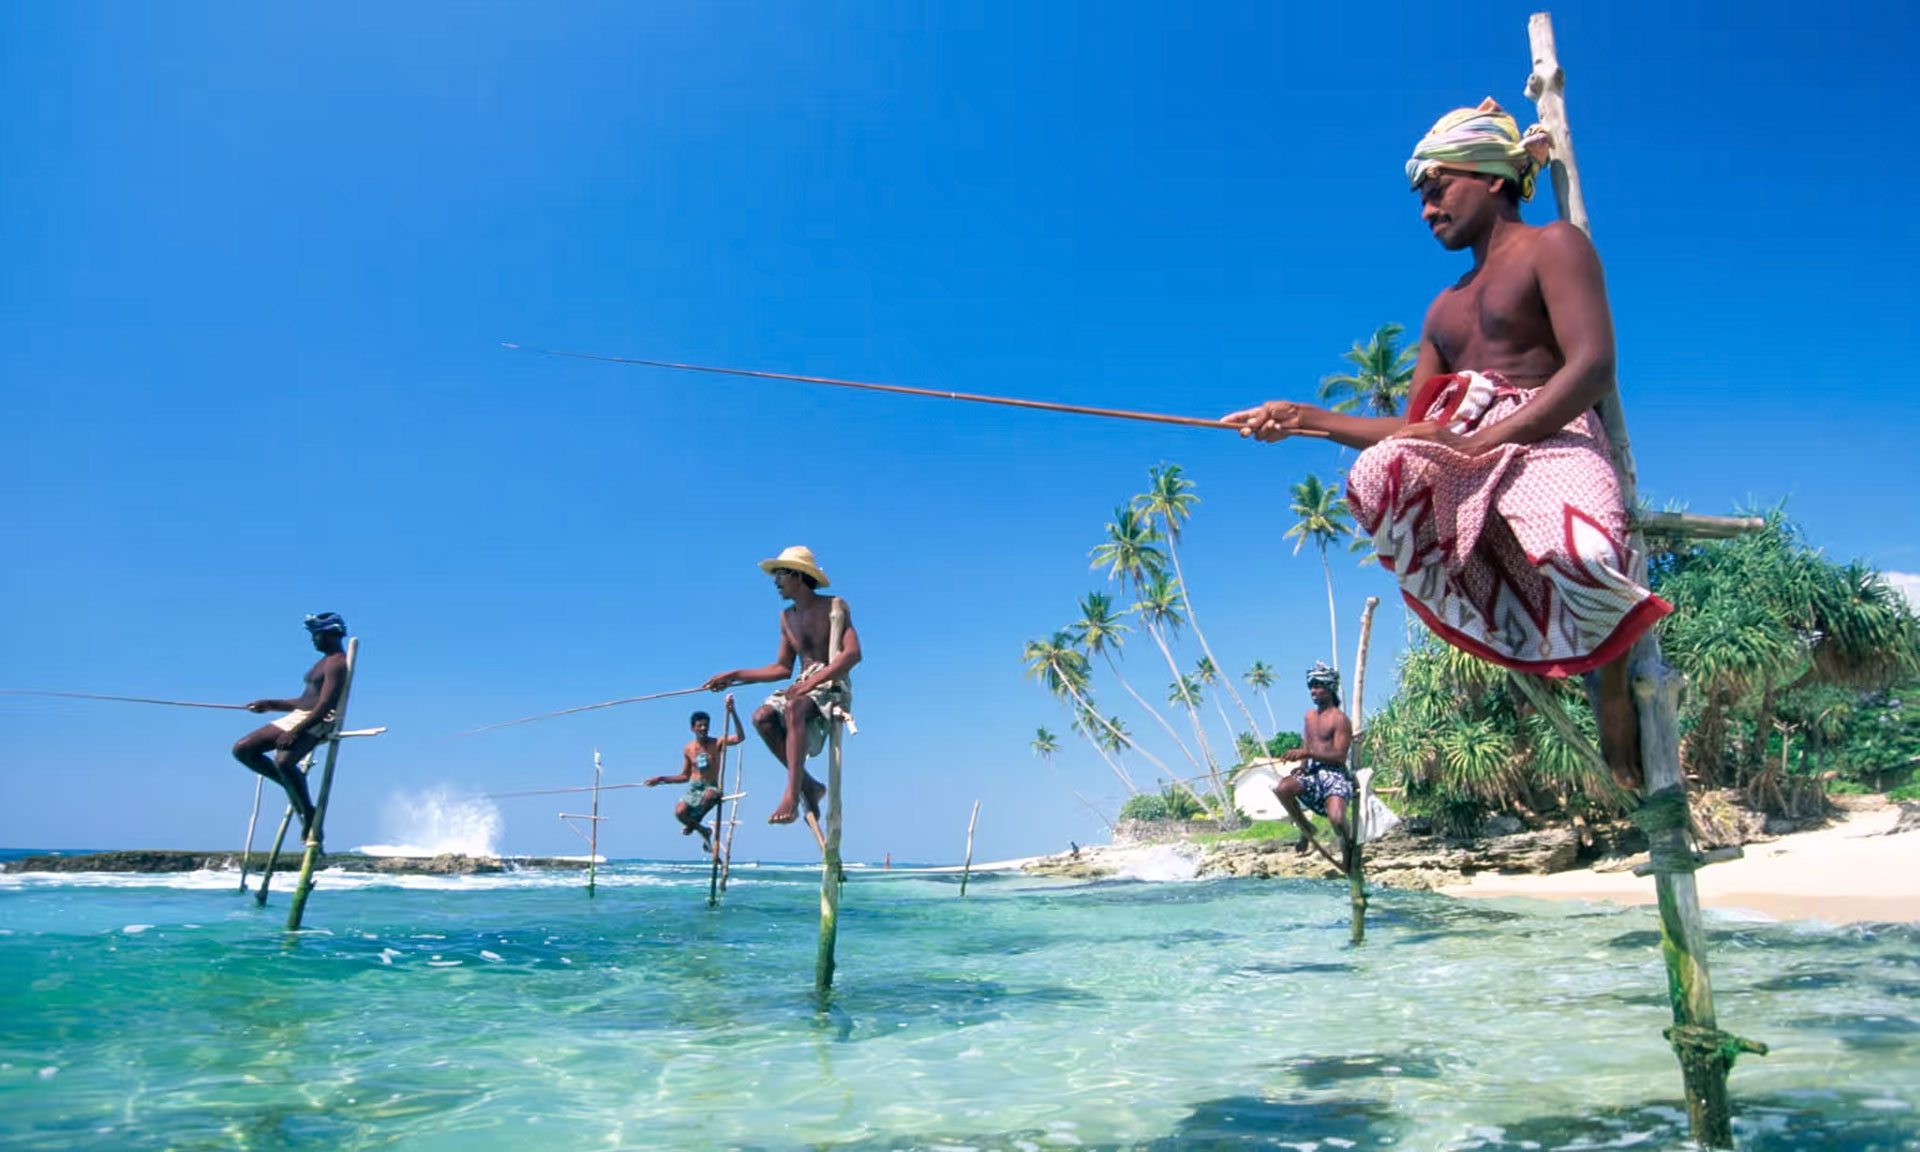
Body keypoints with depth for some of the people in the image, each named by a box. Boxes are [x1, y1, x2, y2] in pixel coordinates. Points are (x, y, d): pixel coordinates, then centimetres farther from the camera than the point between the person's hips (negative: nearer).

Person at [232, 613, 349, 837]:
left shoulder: (337, 663, -10)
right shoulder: (324, 661, 22)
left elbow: (325, 705, -21)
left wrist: (295, 732, -26)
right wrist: (271, 705, 20)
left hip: (316, 722, -11)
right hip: (296, 717, 11)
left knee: (283, 761, -35)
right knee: (242, 749, 3)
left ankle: (308, 812, -16)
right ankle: (293, 785, 7)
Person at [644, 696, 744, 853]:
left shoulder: (717, 743, -4)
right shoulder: (688, 749, 5)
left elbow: (740, 737, -23)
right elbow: (685, 776, 16)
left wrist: (732, 712, -31)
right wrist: (661, 779, 7)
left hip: (711, 787, -3)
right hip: (694, 788, 3)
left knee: (710, 795, -41)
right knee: (679, 812, -27)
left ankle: (694, 822, -9)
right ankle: (702, 830, 6)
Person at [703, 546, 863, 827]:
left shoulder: (834, 606, -4)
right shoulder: (787, 618, 17)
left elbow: (853, 653, -18)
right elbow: (782, 668, 21)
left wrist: (812, 682, -28)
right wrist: (735, 675, 13)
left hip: (833, 687, -7)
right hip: (803, 688, 7)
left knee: (793, 708, -37)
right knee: (762, 717, -22)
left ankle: (791, 794, -43)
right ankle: (808, 786, -16)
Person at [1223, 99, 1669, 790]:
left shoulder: (1553, 246, 7)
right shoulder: (1445, 309, 29)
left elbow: (1592, 369, -10)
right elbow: (1412, 432, 22)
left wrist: (1476, 444, -19)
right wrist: (1310, 418, 11)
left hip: (1550, 445, -5)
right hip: (1463, 466, 6)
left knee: (1581, 557, -40)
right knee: (1377, 477, -30)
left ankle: (1607, 666, -4)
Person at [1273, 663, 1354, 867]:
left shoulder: (1339, 719, -6)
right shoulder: (1310, 717, 18)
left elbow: (1340, 756, -15)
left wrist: (1307, 753, -25)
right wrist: (1301, 764, -1)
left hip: (1334, 775, -6)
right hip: (1312, 774, 6)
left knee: (1337, 819, -30)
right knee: (1282, 787, -26)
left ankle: (1347, 855, 4)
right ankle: (1306, 829, -1)